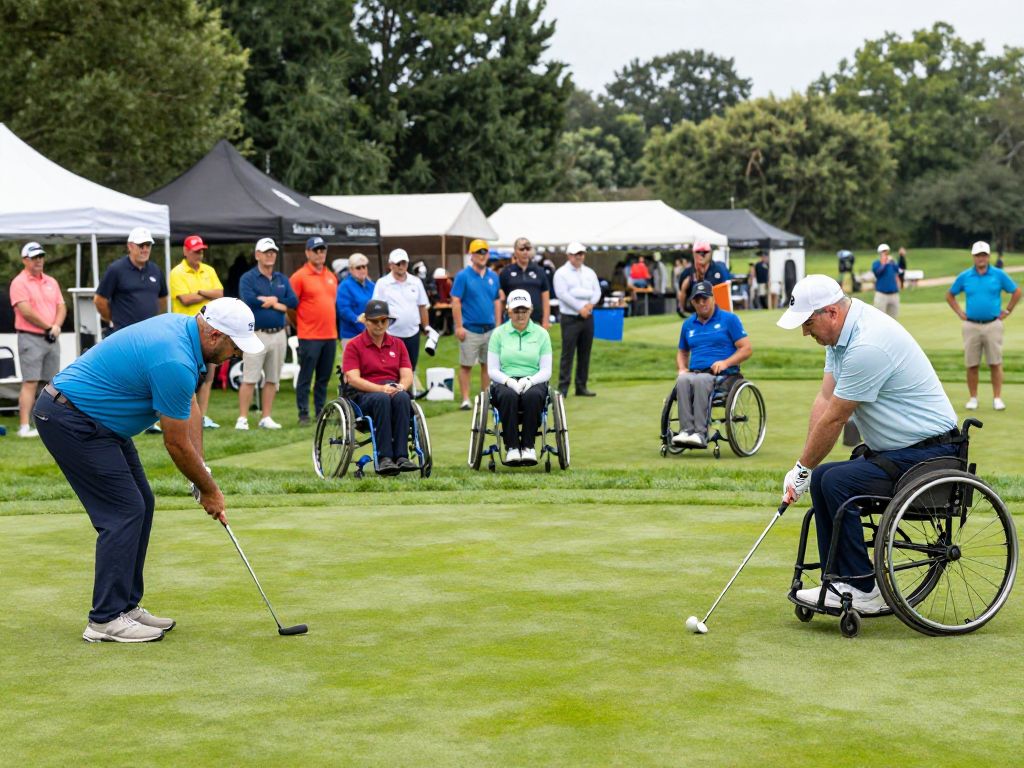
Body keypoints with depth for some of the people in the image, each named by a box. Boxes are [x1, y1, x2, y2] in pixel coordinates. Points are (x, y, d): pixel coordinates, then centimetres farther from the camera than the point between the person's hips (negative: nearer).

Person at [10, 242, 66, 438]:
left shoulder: (51, 282, 16)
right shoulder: (19, 282, -5)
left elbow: (61, 307, 13)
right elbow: (26, 311, -14)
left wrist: (56, 326, -6)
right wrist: (48, 327, -8)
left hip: (52, 339, 7)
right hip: (31, 338, -7)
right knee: (30, 382, -12)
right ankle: (24, 427, -14)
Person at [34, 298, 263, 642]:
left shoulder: (182, 328, 3)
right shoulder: (175, 362, -27)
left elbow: (190, 406, 12)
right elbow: (177, 445, -16)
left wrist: (201, 469, 4)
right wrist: (209, 490, -1)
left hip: (93, 418, 11)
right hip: (69, 420, -11)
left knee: (140, 505, 11)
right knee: (123, 512, -10)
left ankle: (125, 606, 17)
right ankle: (106, 620, -5)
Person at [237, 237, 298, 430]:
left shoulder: (282, 279, 15)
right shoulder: (248, 278, 0)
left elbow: (293, 301, 2)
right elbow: (249, 301, -17)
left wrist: (270, 301, -8)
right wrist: (277, 302, -7)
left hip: (279, 334, 5)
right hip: (257, 334, -5)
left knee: (272, 379, 8)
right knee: (249, 379, -7)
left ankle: (266, 418, 15)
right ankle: (242, 419, -4)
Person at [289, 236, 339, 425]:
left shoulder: (331, 276, 13)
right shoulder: (299, 276, -6)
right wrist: (301, 325, 2)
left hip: (330, 335, 6)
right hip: (309, 337, -6)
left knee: (324, 378, 10)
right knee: (305, 377, -1)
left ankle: (321, 413, 17)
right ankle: (303, 414, 3)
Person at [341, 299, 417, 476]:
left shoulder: (398, 344, 18)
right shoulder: (354, 346, 6)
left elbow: (407, 376, 8)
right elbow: (353, 379, -7)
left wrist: (401, 386, -16)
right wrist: (381, 389, -21)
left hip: (393, 392, 3)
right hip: (363, 395, -3)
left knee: (402, 398, -34)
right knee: (382, 399, -38)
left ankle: (401, 456, -42)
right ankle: (383, 458, -44)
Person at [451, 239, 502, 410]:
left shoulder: (493, 277, 10)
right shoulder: (463, 276, -5)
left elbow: (497, 302, 15)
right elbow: (456, 302, -8)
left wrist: (498, 325, 9)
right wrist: (459, 326, -13)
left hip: (490, 329, 5)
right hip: (470, 329, -5)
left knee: (487, 364, 9)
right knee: (466, 365, -1)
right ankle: (465, 400, 3)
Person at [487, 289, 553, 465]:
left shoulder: (541, 334, 9)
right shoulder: (498, 333, 8)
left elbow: (546, 371, 4)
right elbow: (492, 370, 4)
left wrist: (529, 380, -16)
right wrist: (508, 381, -16)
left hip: (533, 383, 0)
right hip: (504, 383, 0)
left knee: (533, 395, -36)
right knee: (509, 395, -37)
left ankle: (529, 446, -30)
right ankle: (511, 447, -34)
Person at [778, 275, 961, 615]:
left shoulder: (867, 345, -26)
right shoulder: (843, 331, 6)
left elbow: (833, 419, -18)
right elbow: (824, 400, 6)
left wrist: (803, 469, -5)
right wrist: (804, 468, 1)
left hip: (928, 451, -10)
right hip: (896, 448, 10)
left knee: (836, 481, -22)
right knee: (821, 478, 5)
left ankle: (862, 589, -13)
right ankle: (841, 581, 8)